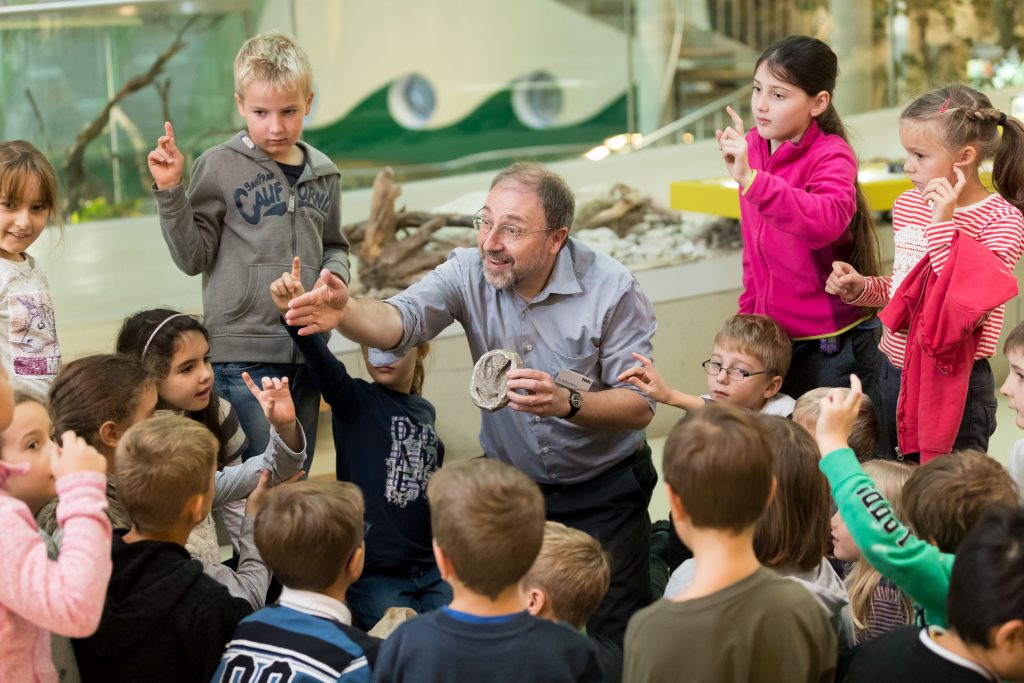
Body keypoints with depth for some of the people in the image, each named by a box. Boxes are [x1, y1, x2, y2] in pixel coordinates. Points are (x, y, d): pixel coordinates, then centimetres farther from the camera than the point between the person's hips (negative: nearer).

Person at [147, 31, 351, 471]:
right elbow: (194, 257, -5)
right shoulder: (221, 166, -4)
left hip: (306, 351, 5)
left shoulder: (323, 175, 10)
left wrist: (335, 274, 1)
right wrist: (170, 192, -16)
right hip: (243, 353, -5)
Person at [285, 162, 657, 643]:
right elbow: (400, 321, -29)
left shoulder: (612, 291, -18)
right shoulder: (468, 273, -11)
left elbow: (640, 406, -19)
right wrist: (344, 311, -51)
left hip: (604, 493, -2)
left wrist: (567, 403, -37)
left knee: (615, 635, 2)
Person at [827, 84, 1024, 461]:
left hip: (955, 386, -7)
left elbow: (970, 308, -25)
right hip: (894, 372, 7)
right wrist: (861, 288, 1)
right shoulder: (908, 205, 6)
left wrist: (944, 224, -26)